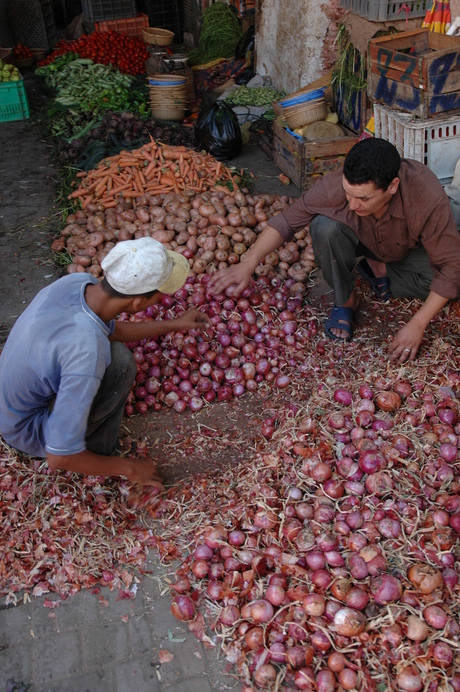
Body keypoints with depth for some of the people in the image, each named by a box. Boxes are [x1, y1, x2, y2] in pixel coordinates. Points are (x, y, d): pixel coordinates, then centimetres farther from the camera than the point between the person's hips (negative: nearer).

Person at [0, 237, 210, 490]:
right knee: (119, 362, -24)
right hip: (29, 429, -8)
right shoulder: (87, 355, -40)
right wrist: (128, 468, -17)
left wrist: (172, 325, 14)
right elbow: (60, 457, -31)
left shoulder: (77, 281, -17)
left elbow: (111, 329, 8)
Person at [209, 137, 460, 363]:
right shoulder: (335, 186, -36)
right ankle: (345, 300, -10)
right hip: (361, 239, 1)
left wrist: (416, 325, -33)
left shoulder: (429, 200, -39)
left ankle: (377, 269, -1)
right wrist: (248, 264, -38)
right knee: (324, 226, -34)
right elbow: (287, 220, -26)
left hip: (409, 249, 0)